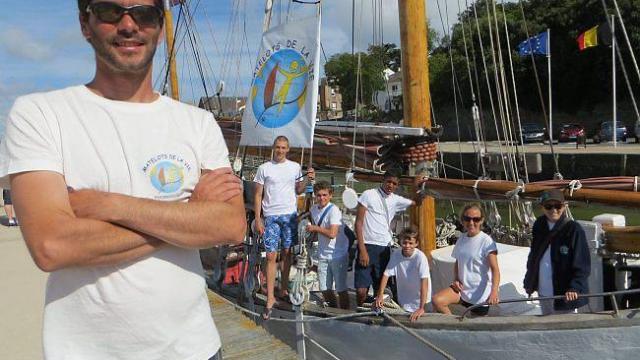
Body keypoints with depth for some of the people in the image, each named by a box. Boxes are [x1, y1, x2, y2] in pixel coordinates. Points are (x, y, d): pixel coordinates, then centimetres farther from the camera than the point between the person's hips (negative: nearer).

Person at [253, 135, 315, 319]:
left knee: (286, 253, 10)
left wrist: (308, 180, -6)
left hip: (290, 214, 2)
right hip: (271, 216, -2)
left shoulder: (295, 167, 6)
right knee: (271, 256, -4)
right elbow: (258, 195, 1)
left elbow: (298, 190, 13)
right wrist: (258, 219, -5)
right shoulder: (264, 168, 0)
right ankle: (270, 298, 0)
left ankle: (284, 289, 24)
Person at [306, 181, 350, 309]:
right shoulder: (314, 209, 6)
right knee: (325, 289, 11)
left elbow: (332, 233, -27)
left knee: (341, 289, 1)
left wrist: (315, 228, -17)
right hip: (323, 255, 7)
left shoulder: (334, 210, -16)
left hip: (338, 254, -7)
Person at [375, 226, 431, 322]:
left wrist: (421, 308, -33)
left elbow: (424, 281, -27)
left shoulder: (420, 257, -21)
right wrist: (380, 295, -23)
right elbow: (386, 274, -9)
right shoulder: (395, 255, -9)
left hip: (420, 300, -4)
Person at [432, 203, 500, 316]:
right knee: (437, 300, -18)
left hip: (480, 293, -5)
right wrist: (456, 279, -2)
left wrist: (494, 291, -37)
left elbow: (495, 269, -21)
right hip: (462, 288, 5)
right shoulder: (462, 238, 5)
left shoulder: (486, 241, -14)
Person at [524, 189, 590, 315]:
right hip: (543, 293, 6)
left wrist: (575, 287, -26)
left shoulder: (574, 229, -13)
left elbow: (582, 263, -15)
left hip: (564, 295, -6)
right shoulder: (539, 226, 3)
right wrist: (529, 281, 14)